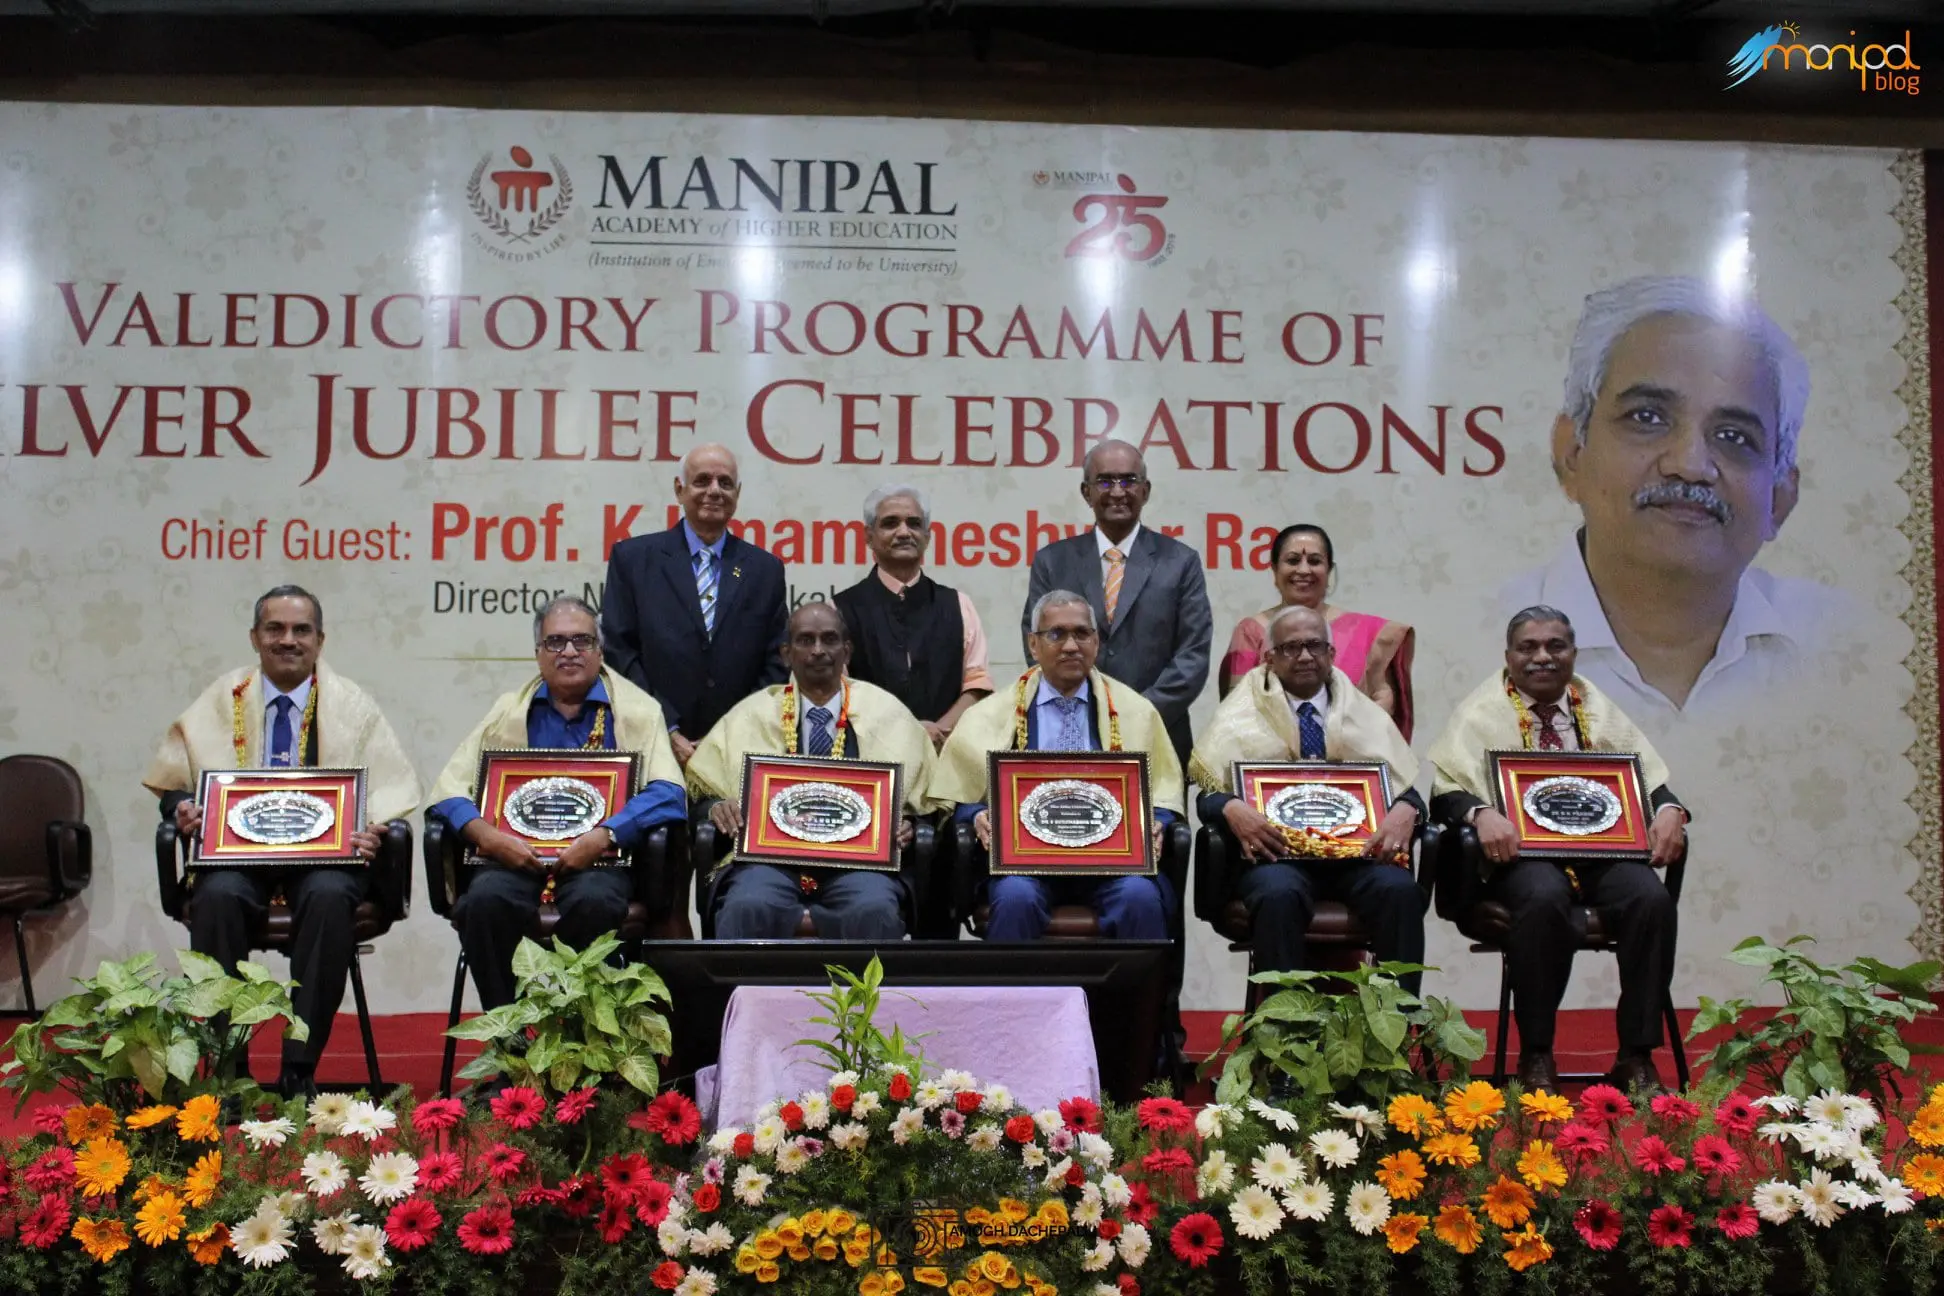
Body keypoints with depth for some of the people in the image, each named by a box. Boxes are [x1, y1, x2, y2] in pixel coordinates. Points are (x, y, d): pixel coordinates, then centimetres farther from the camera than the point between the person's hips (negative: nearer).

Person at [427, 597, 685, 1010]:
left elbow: (667, 793, -4)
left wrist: (604, 837, -19)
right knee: (485, 899, -30)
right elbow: (451, 788, 10)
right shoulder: (510, 711, 17)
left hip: (599, 860, -2)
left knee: (593, 900, -35)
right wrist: (487, 836, -11)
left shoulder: (637, 711, 9)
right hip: (517, 856, 2)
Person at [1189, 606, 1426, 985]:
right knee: (1278, 893, -36)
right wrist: (1232, 808, -19)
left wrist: (1405, 810, -9)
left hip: (1359, 849, 2)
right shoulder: (1243, 714, 12)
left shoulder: (1364, 714, 20)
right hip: (1278, 851, -2)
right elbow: (1208, 794, 6)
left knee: (1401, 890, -30)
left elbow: (1405, 787, 16)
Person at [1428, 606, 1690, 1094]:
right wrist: (1481, 813, -24)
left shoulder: (1599, 710, 22)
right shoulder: (1481, 713, 9)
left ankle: (1637, 1057, -17)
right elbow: (1446, 790, -1)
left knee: (1652, 899, -28)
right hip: (1523, 851, -3)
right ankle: (1535, 1057, -24)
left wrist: (1669, 810, -6)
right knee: (1543, 899, -37)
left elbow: (1651, 778, 18)